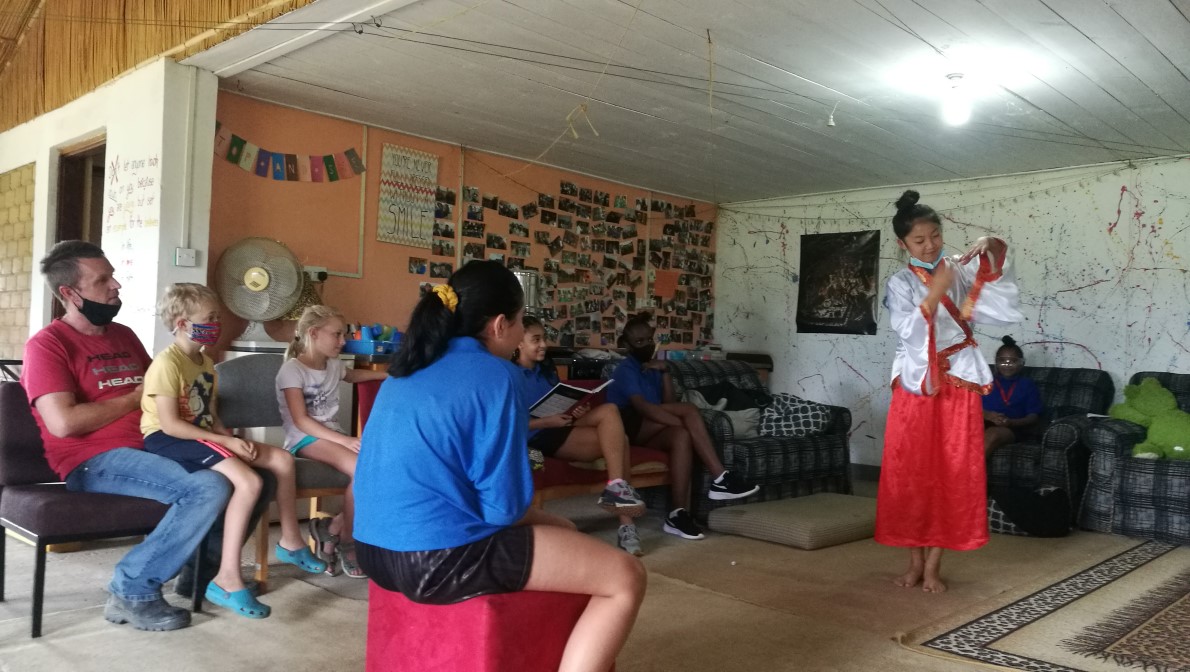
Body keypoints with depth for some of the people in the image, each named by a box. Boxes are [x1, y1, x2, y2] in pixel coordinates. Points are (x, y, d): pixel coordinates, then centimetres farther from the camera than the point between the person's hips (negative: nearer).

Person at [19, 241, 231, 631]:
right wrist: (135, 399, -8)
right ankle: (133, 590, -13)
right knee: (210, 489, -29)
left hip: (150, 448, 8)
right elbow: (64, 423, -18)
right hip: (94, 462, -8)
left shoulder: (123, 335, 18)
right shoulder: (47, 345, -5)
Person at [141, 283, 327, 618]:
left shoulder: (206, 363, 13)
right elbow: (170, 425, -21)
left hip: (203, 436, 10)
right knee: (249, 481, -30)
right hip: (168, 441, -9)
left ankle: (291, 542, 19)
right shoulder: (167, 363, -15)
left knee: (282, 459, 3)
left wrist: (233, 439, -7)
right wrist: (226, 441, -22)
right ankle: (228, 580, -26)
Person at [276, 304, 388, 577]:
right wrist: (345, 440, -26)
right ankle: (345, 540, -9)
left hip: (333, 435, 7)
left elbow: (353, 375, 40)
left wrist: (389, 374, 28)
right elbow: (301, 421, -17)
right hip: (305, 440, -7)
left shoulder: (334, 365, 13)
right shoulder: (292, 370, -9)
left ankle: (332, 529, -5)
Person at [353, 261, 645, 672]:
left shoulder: (408, 370, 13)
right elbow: (504, 507, -14)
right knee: (626, 578, -1)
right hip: (439, 558, -9)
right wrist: (546, 519, 9)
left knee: (560, 530, 26)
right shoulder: (495, 376, -11)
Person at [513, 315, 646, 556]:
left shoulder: (548, 372, 21)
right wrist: (547, 422, -20)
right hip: (539, 438, -7)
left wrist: (575, 413, -4)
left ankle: (617, 488, -25)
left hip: (561, 430, 7)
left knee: (609, 410, -19)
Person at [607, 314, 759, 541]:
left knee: (682, 436, -30)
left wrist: (664, 371, -7)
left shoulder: (653, 368, 19)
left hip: (650, 432, 7)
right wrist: (689, 423, -26)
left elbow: (669, 404, 5)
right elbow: (642, 407, -22)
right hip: (628, 430, -7)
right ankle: (720, 478, -32)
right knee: (688, 409, -29)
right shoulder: (626, 369, -6)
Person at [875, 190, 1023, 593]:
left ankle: (933, 565, 9)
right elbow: (908, 331, -14)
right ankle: (915, 561, 14)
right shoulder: (900, 283, -2)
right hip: (916, 384, -2)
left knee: (953, 473, 1)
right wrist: (936, 290, -23)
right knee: (911, 473, 1)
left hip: (959, 382, 2)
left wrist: (989, 245, -18)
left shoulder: (959, 269, 6)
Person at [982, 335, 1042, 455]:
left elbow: (1034, 417, 7)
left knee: (992, 434, -37)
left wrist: (1011, 422, -13)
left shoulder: (1028, 386, 19)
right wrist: (988, 415, -12)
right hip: (985, 423, 1)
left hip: (1012, 428, -1)